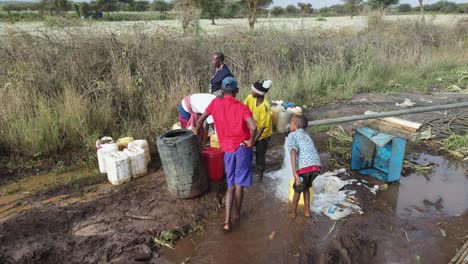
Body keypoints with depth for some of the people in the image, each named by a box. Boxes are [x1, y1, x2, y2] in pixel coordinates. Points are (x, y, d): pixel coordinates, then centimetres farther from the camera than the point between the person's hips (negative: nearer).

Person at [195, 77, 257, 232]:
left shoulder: (215, 103, 0)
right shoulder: (242, 107, -11)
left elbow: (200, 121, 4)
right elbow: (253, 127, -27)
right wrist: (251, 142, -10)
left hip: (228, 149, 3)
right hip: (243, 148, -2)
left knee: (231, 185, 12)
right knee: (239, 184, 11)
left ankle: (227, 221, 5)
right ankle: (237, 214, 28)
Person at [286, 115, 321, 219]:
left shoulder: (292, 135, 9)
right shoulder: (307, 135, 28)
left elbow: (293, 152, -9)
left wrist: (295, 173, -17)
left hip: (304, 167, -5)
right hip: (316, 165, 5)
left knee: (297, 189, 19)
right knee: (306, 187, 29)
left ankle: (293, 212, 35)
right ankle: (307, 211, 37)